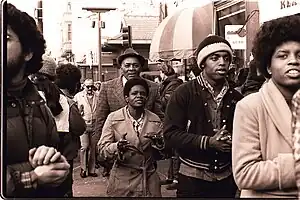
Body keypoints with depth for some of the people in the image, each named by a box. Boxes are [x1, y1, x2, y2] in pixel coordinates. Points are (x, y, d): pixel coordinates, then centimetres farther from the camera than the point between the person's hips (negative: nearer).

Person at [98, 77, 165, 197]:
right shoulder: (113, 118, -6)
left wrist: (158, 143, -15)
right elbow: (102, 149, -7)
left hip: (149, 178, 2)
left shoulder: (155, 120, 2)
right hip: (122, 179, -2)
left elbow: (162, 151, 6)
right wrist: (117, 147, -27)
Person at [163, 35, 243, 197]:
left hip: (226, 178, 4)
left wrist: (235, 142, -9)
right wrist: (207, 142, -22)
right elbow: (170, 134, -13)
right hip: (193, 178, -4)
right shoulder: (184, 93, -8)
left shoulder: (236, 98, 5)